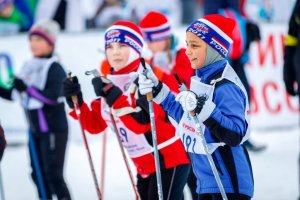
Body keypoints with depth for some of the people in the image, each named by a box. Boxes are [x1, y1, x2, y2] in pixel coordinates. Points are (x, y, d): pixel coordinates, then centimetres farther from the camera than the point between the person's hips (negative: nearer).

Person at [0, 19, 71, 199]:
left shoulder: (54, 68, -12)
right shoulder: (28, 67, 10)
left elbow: (53, 96, -24)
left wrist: (28, 89, -28)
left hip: (53, 129, -8)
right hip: (36, 129, 8)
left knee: (53, 175, -8)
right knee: (38, 174, 10)